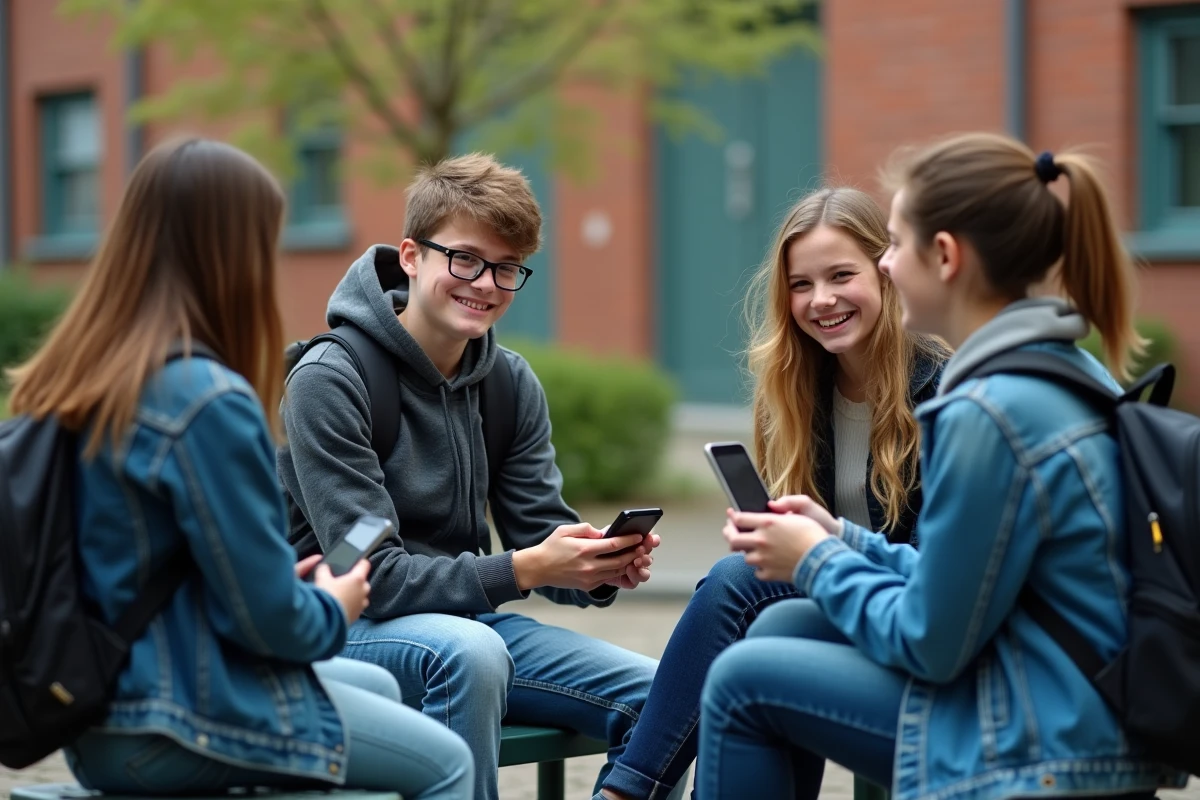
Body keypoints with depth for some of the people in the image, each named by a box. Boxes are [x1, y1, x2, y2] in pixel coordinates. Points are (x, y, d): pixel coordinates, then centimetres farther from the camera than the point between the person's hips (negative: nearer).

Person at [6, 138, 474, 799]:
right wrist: (335, 609, 1)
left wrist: (290, 584, 14)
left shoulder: (59, 387, 3)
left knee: (378, 688, 27)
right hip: (184, 726, -9)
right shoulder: (209, 401, -23)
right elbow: (270, 618, -20)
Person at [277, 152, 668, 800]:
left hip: (466, 619, 6)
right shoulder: (329, 380, -15)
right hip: (343, 627, -6)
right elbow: (370, 576, -20)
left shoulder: (512, 384, 5)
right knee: (470, 649, -37)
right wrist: (521, 570, -30)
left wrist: (601, 569, -20)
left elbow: (540, 536, 4)